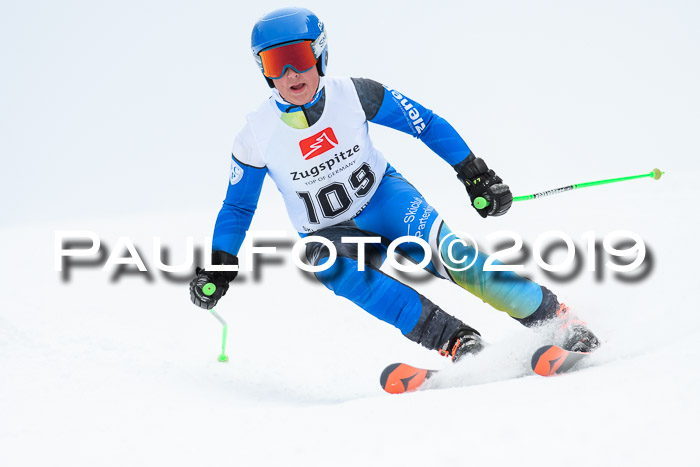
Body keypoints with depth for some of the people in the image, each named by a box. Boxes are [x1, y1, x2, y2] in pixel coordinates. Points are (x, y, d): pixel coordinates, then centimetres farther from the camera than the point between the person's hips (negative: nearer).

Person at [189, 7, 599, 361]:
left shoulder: (354, 95, -16)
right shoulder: (258, 137, -14)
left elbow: (427, 125, -5)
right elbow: (237, 207, 2)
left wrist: (476, 175, -7)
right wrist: (218, 267, -6)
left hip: (382, 197, -1)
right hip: (328, 234, 1)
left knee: (438, 245, -30)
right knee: (339, 269, -34)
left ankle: (554, 316, -22)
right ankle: (456, 341, -37)